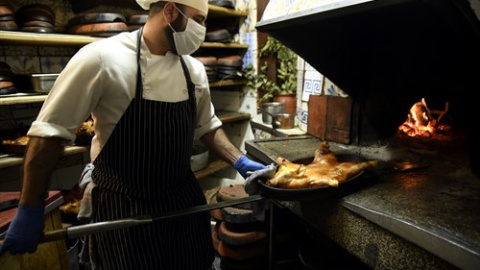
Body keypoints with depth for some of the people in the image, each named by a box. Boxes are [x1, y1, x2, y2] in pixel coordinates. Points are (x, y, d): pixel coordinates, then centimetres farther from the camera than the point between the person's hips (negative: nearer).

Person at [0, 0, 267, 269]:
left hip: (184, 200, 6)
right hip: (124, 209, -5)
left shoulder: (194, 69, 0)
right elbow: (50, 132, -13)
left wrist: (240, 161, 1)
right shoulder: (101, 57, -16)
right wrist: (31, 211, -9)